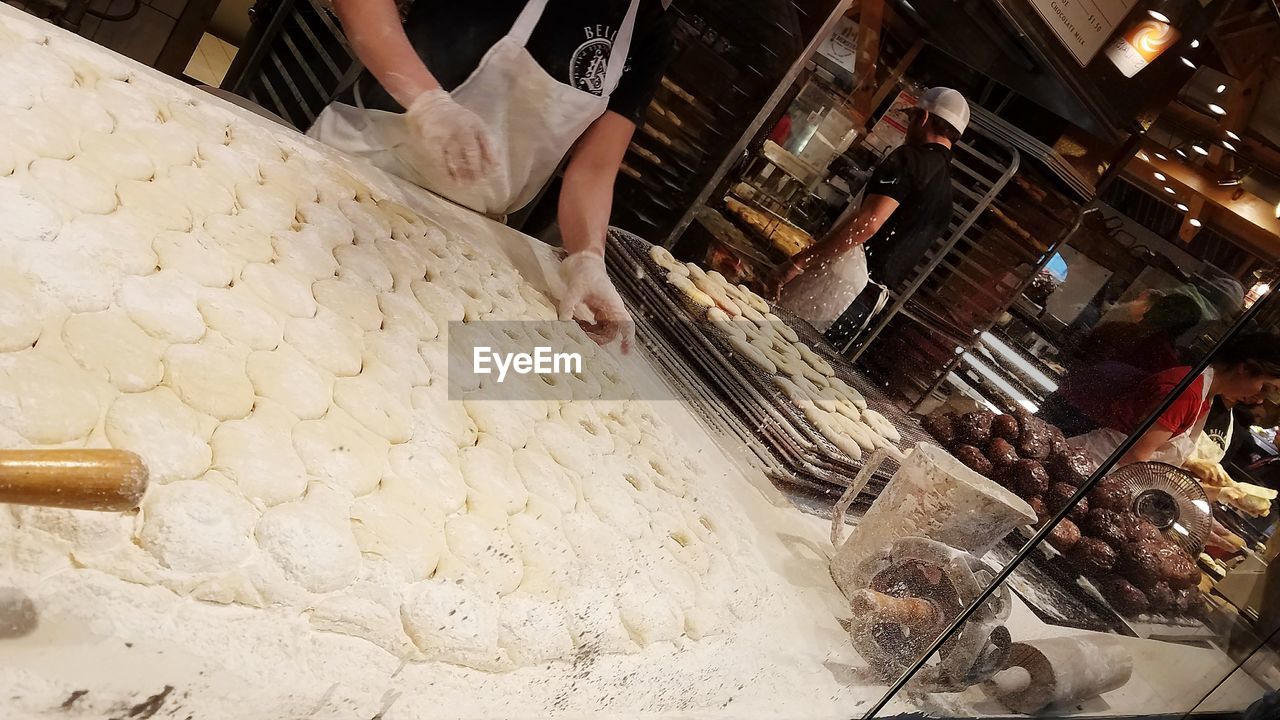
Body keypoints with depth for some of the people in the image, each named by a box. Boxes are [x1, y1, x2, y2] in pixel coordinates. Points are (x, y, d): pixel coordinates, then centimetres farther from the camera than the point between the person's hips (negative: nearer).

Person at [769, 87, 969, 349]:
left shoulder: (912, 158, -6)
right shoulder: (944, 192, 23)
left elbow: (868, 222, -21)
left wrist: (798, 263, -20)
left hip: (846, 272, -9)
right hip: (869, 298, 9)